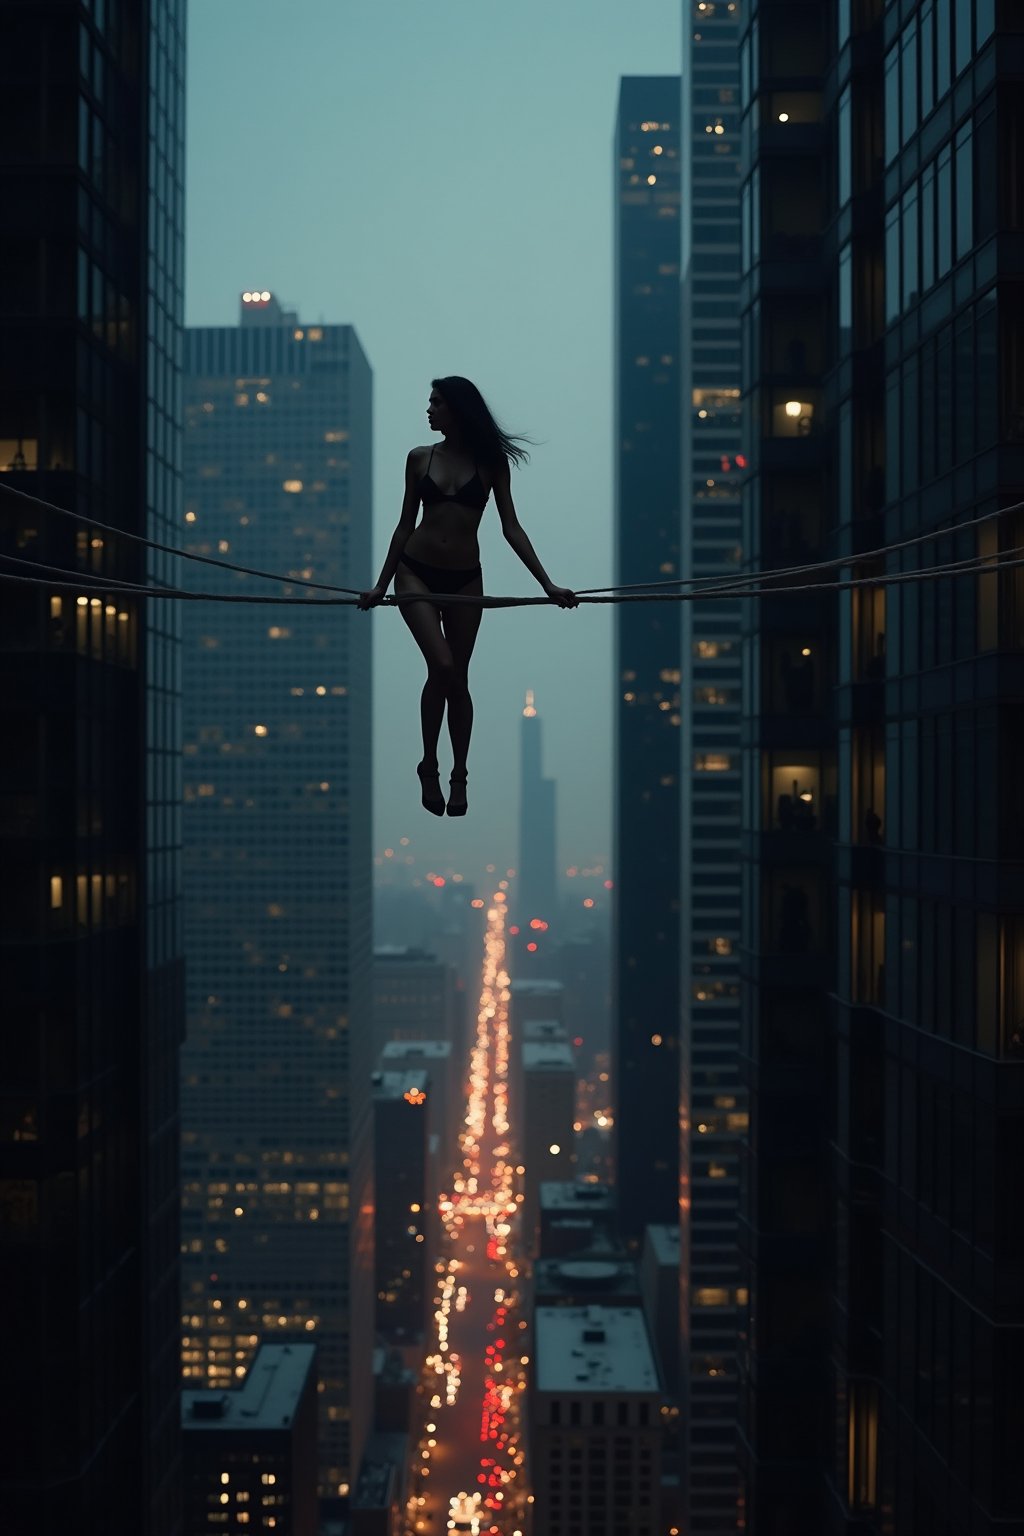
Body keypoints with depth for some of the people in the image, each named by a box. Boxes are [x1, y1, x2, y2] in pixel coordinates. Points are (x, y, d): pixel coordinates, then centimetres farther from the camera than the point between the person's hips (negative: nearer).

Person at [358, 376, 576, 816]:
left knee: (458, 679, 5)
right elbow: (405, 526, 10)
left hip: (464, 579, 0)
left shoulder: (490, 462, 0)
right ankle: (429, 767, -2)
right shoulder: (419, 459, 4)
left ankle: (459, 776, 18)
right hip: (417, 573, 0)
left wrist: (548, 584, -8)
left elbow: (511, 529, -1)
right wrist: (381, 585, 11)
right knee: (442, 666, -17)